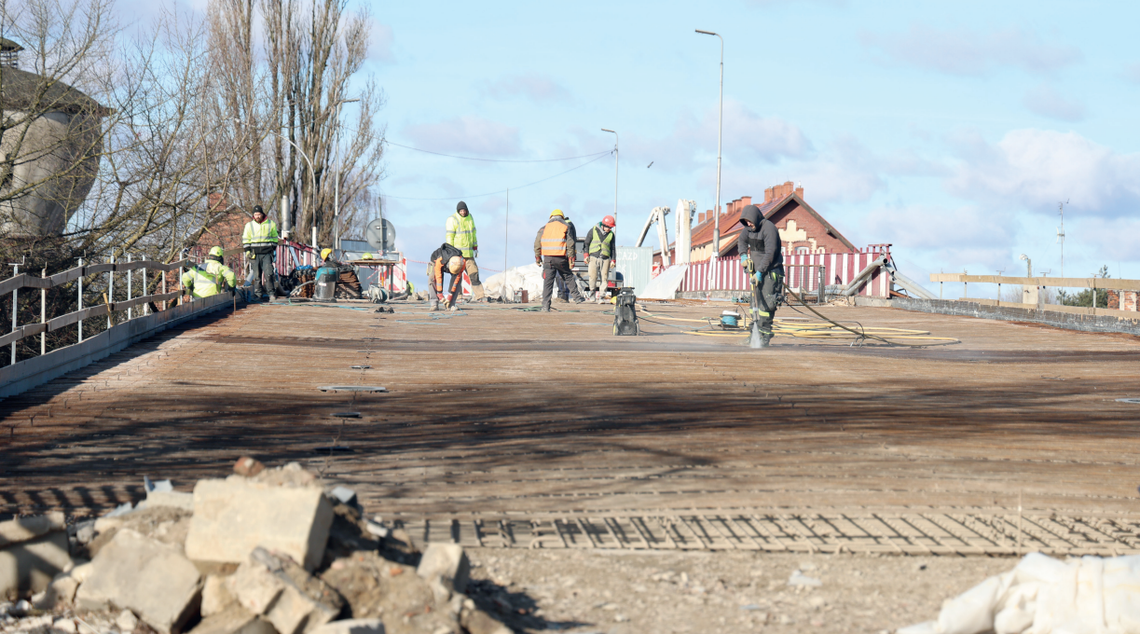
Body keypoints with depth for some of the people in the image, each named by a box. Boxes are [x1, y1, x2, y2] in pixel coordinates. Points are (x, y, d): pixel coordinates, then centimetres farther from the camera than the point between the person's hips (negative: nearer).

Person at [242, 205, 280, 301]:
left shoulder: (271, 224, 7)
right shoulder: (249, 225, 8)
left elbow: (274, 238, 15)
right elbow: (246, 239, 10)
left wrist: (273, 249, 9)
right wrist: (248, 251, 0)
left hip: (267, 253, -1)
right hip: (255, 253, 1)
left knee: (269, 273, -11)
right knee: (256, 275, 0)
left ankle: (271, 293, -6)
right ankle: (258, 293, 5)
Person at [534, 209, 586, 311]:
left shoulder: (544, 227, 10)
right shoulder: (566, 227, 5)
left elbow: (537, 243, 7)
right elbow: (570, 244, -1)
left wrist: (538, 257, 13)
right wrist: (571, 258, 1)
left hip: (548, 258, 1)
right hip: (560, 258, -1)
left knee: (548, 281, 1)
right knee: (568, 277, 16)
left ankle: (546, 305, -4)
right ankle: (577, 297, 22)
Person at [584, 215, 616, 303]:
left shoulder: (611, 234, 12)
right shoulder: (593, 230, 6)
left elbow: (612, 248, 17)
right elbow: (587, 243, 8)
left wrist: (613, 260, 9)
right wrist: (586, 255, 0)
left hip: (605, 258, 2)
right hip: (594, 257, -2)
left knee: (604, 278, -6)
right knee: (592, 276, -12)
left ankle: (601, 297, -3)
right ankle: (592, 292, 8)